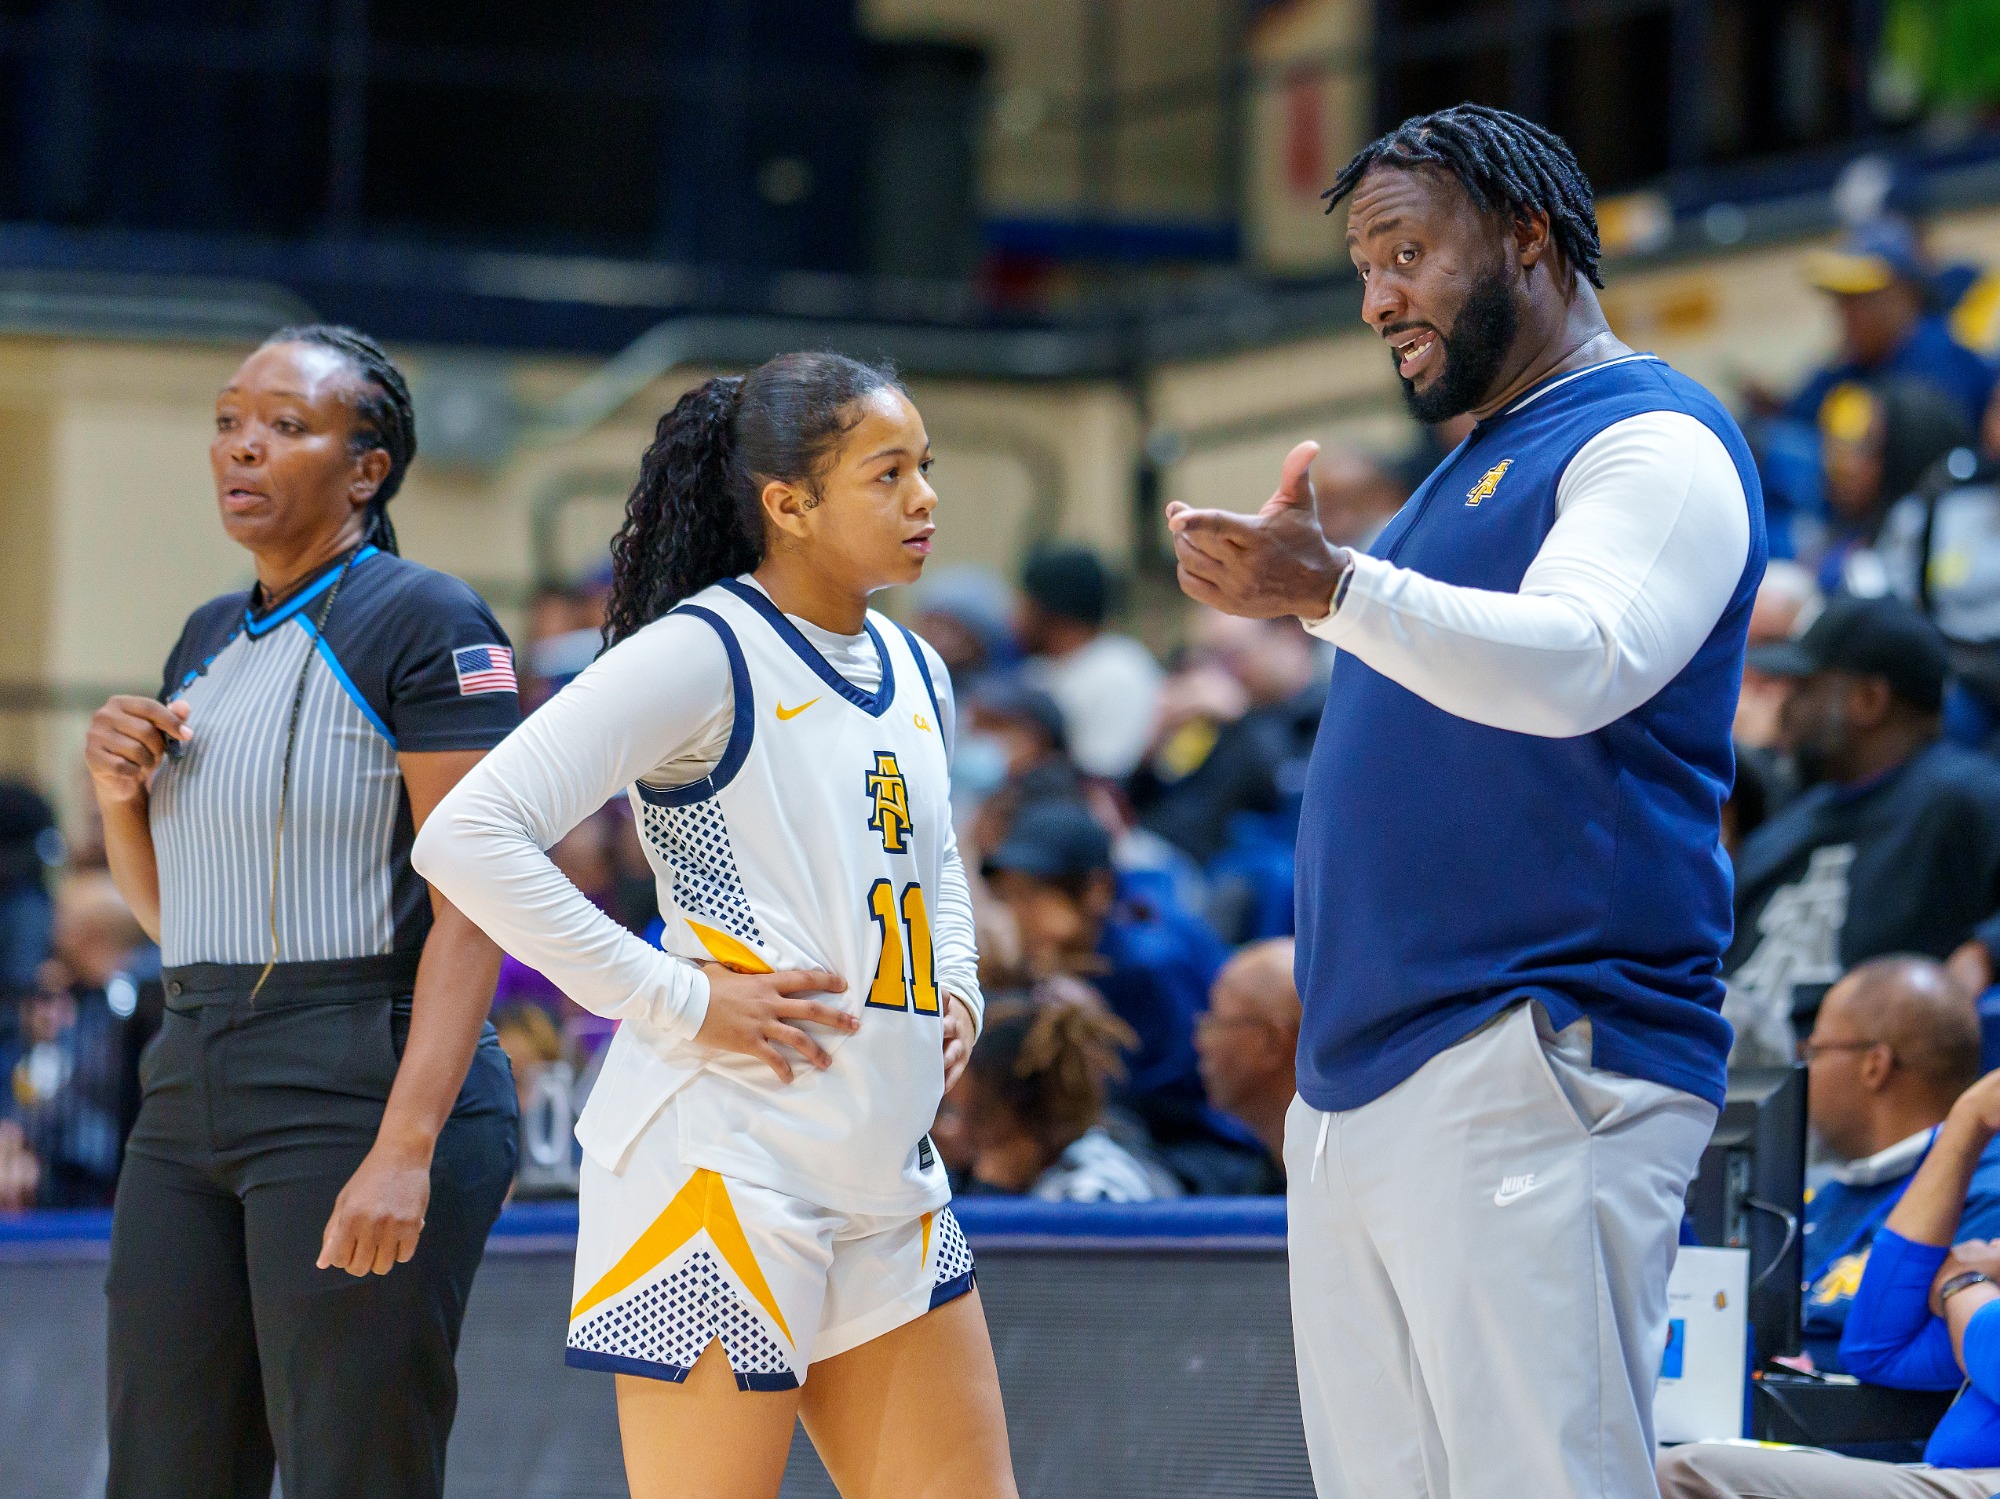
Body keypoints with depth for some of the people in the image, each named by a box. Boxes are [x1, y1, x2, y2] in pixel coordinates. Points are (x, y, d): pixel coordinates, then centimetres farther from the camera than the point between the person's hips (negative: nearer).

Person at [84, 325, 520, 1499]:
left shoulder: (426, 623, -8)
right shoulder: (210, 639, 17)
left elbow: (474, 900, -16)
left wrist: (407, 1147, -24)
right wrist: (119, 797, 3)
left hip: (363, 1091, -8)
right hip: (193, 1093, 8)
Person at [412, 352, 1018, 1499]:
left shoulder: (914, 674, 14)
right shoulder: (702, 654, -12)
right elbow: (468, 840, -20)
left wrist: (956, 987, 14)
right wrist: (679, 1001, -19)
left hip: (889, 1177, 8)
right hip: (724, 1172, -8)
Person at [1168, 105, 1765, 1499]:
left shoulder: (1655, 440, -5)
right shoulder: (1469, 472, 25)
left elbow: (1579, 662, -24)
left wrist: (1331, 588, -35)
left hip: (1530, 1070, -9)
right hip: (1356, 1091, 9)